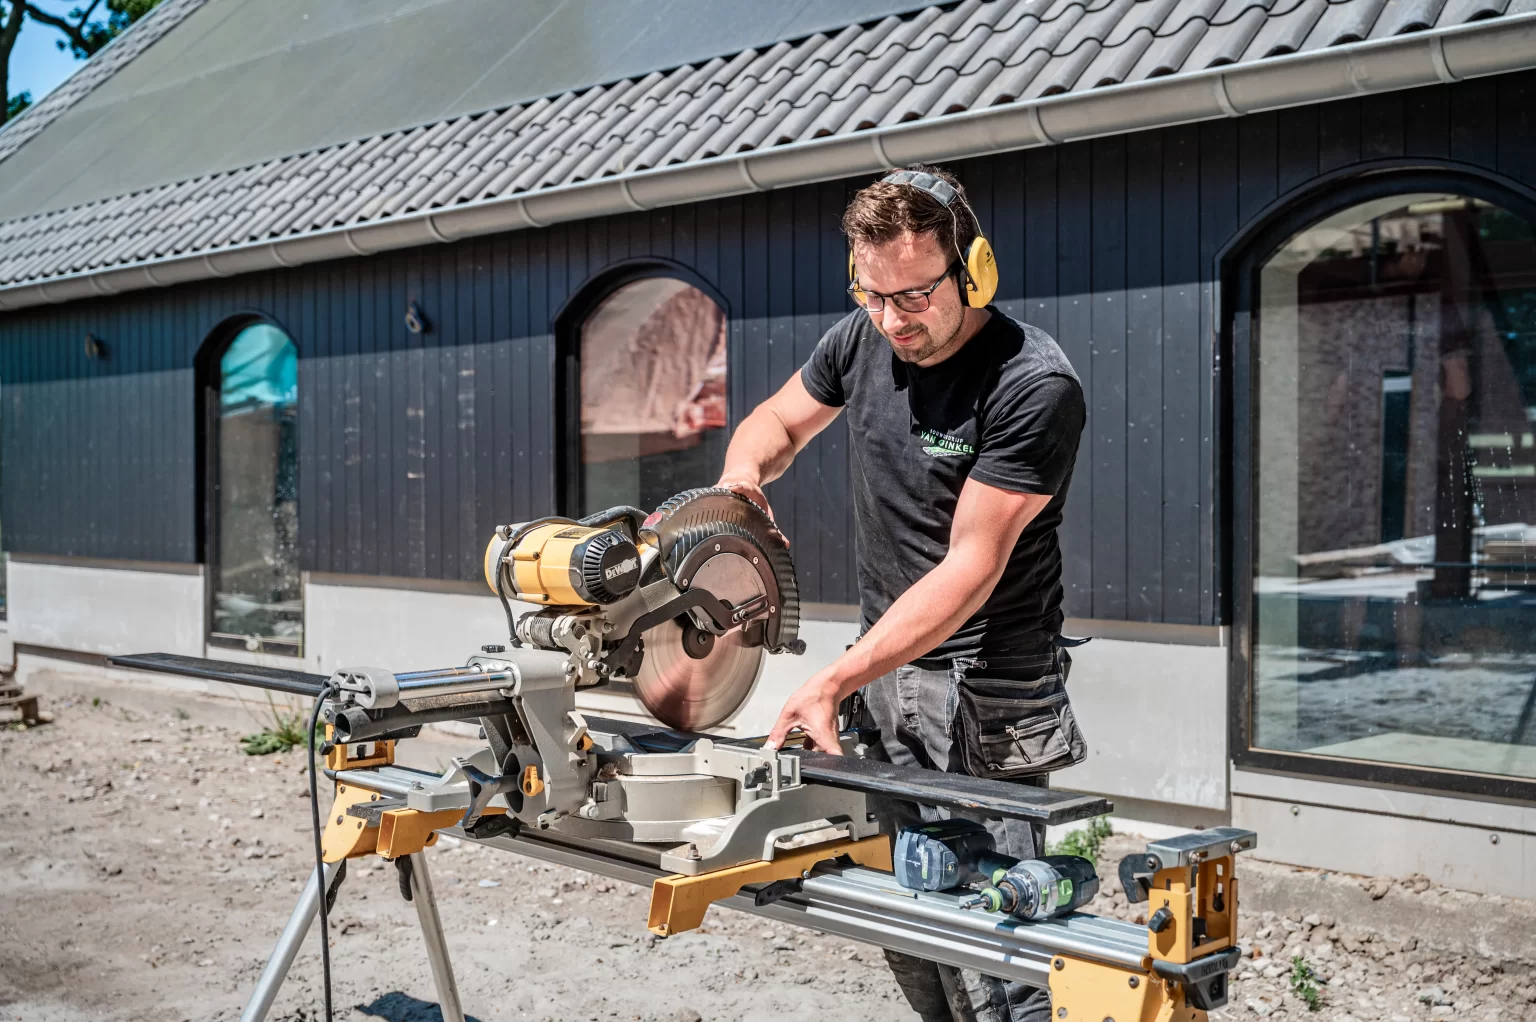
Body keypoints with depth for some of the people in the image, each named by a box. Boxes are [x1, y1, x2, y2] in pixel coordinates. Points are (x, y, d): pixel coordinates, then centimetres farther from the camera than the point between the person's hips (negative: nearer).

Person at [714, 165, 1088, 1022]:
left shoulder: (1035, 386, -19)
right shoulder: (862, 340, 1)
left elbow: (971, 567, -21)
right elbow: (777, 421, 20)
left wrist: (835, 682, -27)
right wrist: (743, 474, -5)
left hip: (986, 690, -6)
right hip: (884, 667, 6)